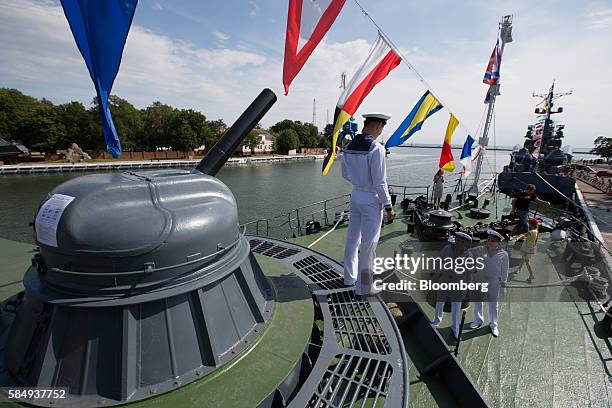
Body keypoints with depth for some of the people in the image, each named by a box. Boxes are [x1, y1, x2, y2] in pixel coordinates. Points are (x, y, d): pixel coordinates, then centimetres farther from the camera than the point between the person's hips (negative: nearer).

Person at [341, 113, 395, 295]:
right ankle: (364, 286, 16)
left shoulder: (349, 146, 3)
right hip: (371, 199, -7)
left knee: (352, 238, 17)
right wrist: (388, 207, -10)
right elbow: (380, 182, -18)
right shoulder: (376, 148, -18)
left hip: (355, 195, 7)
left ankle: (350, 277, 34)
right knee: (368, 243, 3)